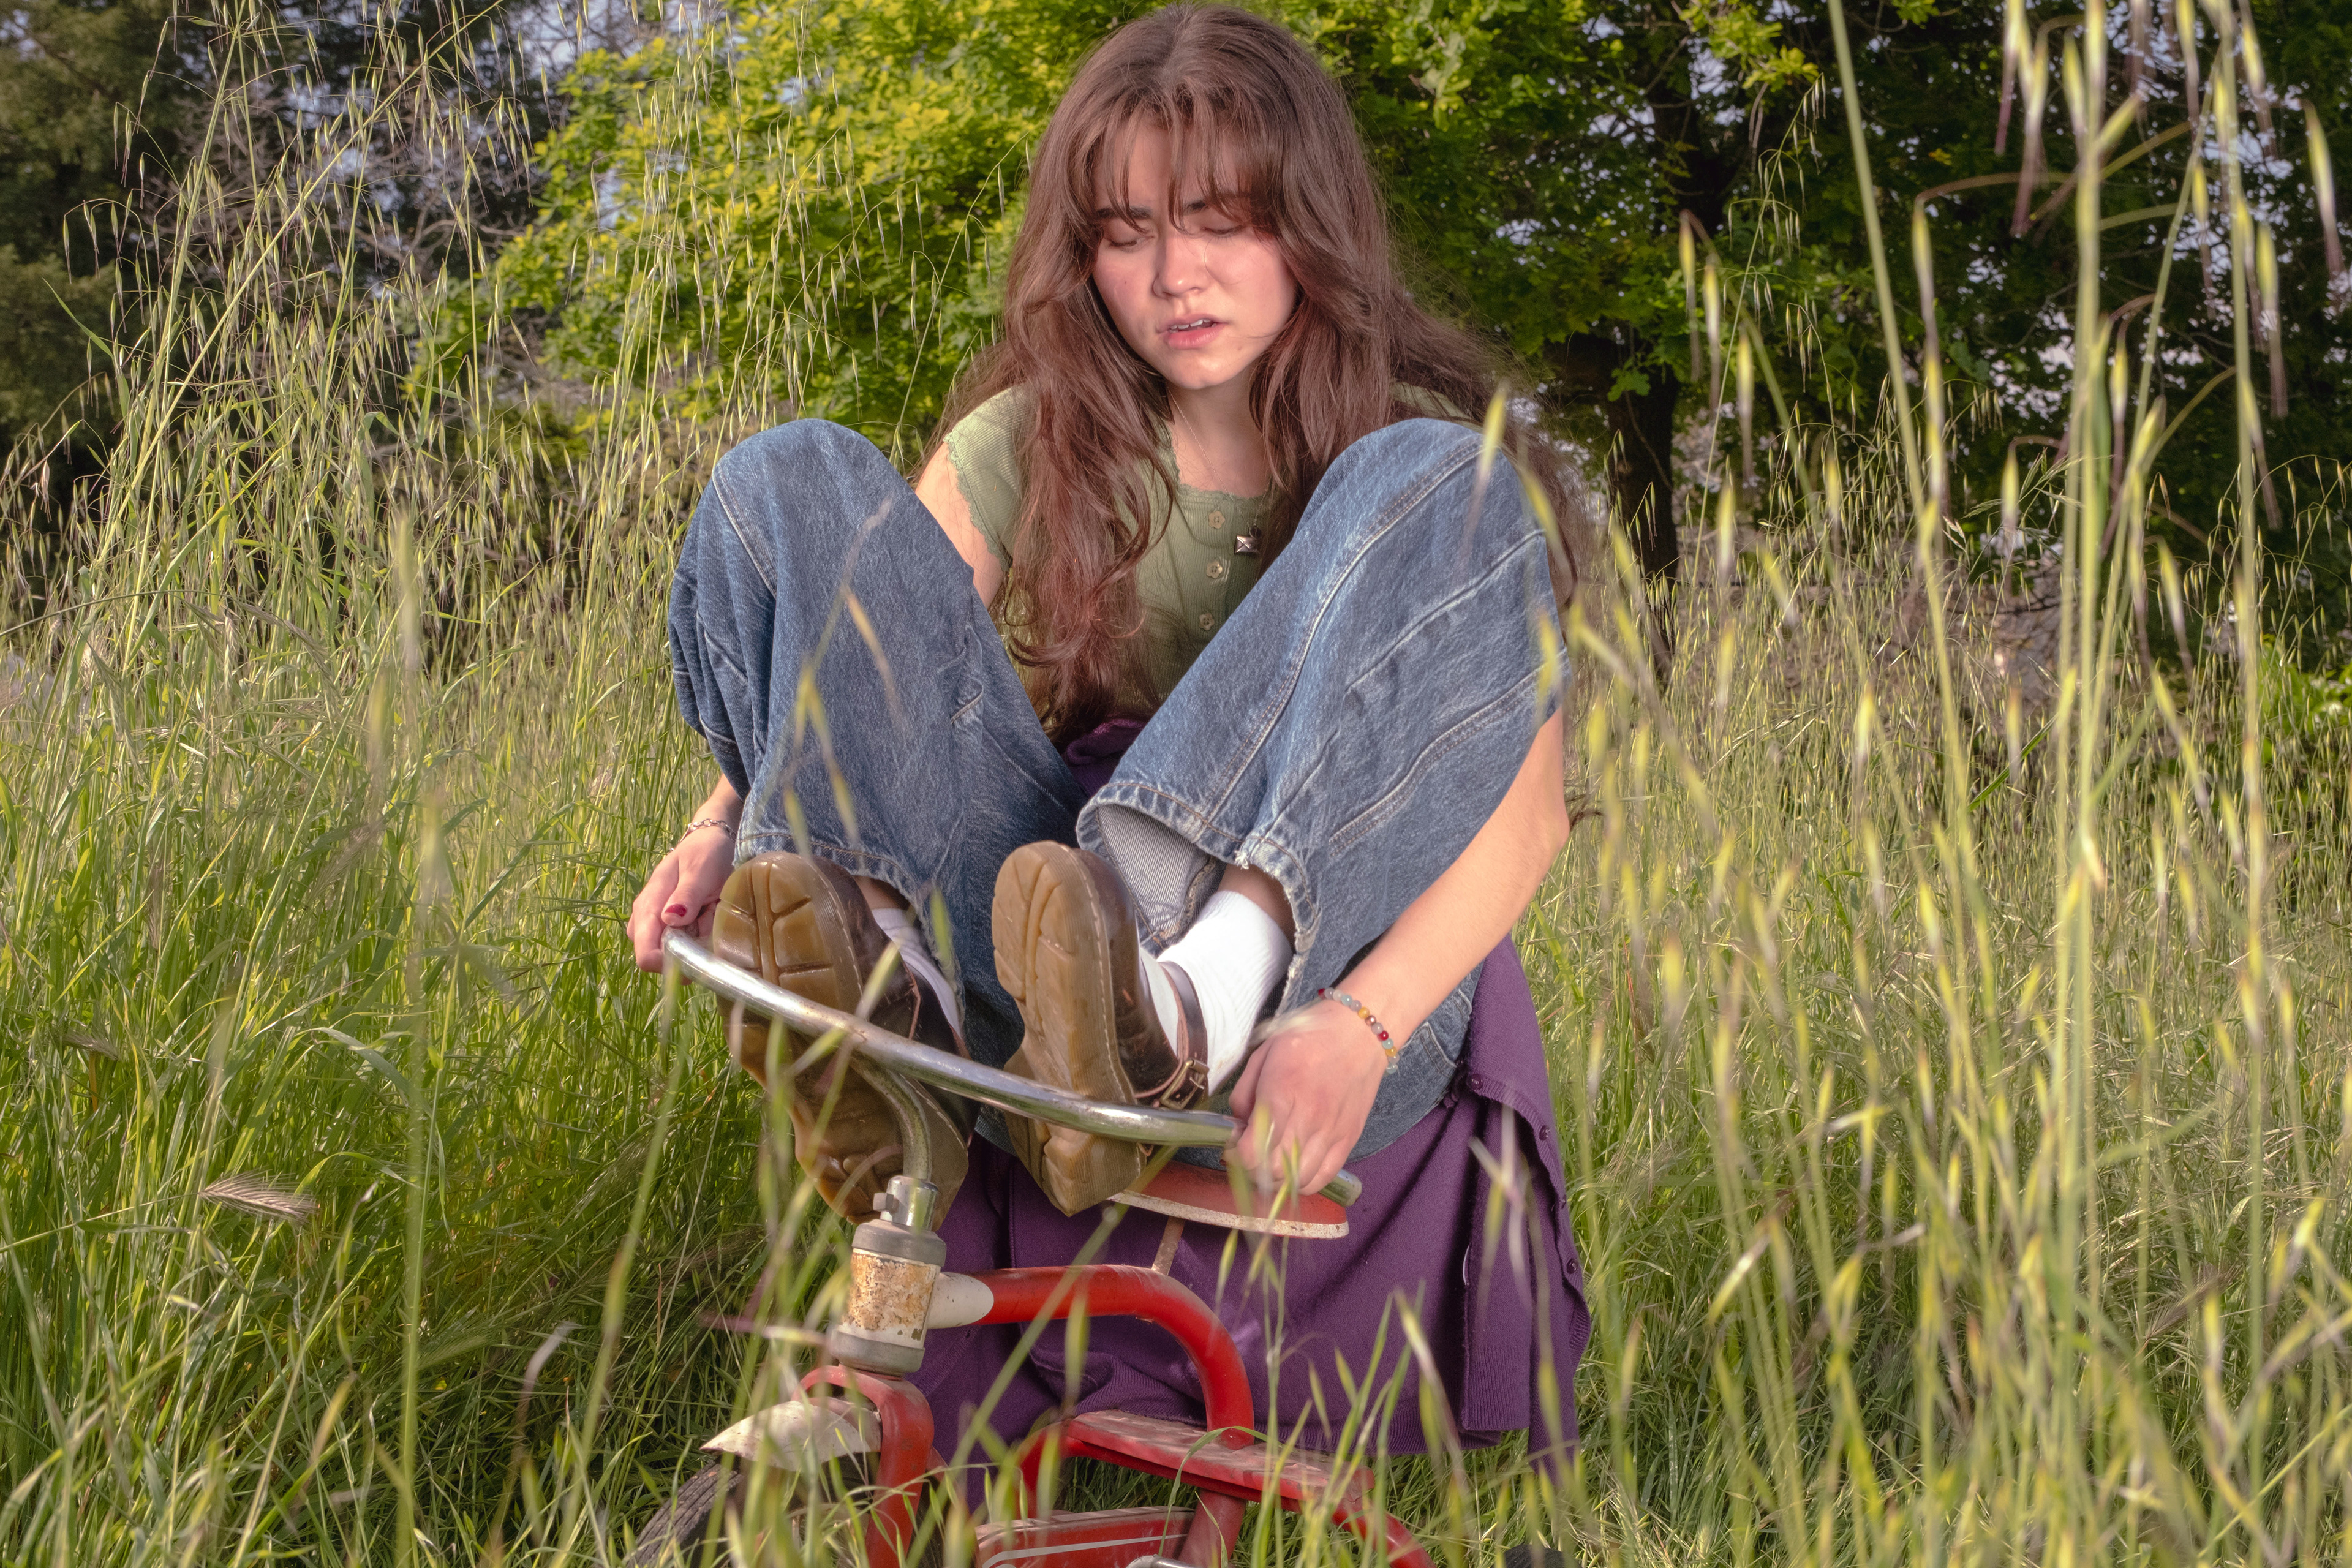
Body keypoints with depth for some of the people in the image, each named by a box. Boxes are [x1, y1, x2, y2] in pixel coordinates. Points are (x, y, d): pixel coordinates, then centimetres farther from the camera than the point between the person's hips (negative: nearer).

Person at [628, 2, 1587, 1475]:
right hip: (1022, 981, 3)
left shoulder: (1435, 454, 4)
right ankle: (877, 999, -34)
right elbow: (846, 675, 2)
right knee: (795, 484, -9)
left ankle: (1208, 991, -44)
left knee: (1429, 492, -21)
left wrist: (1357, 1024, -29)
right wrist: (725, 828, -21)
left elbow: (1528, 812, -11)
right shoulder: (1032, 448, 14)